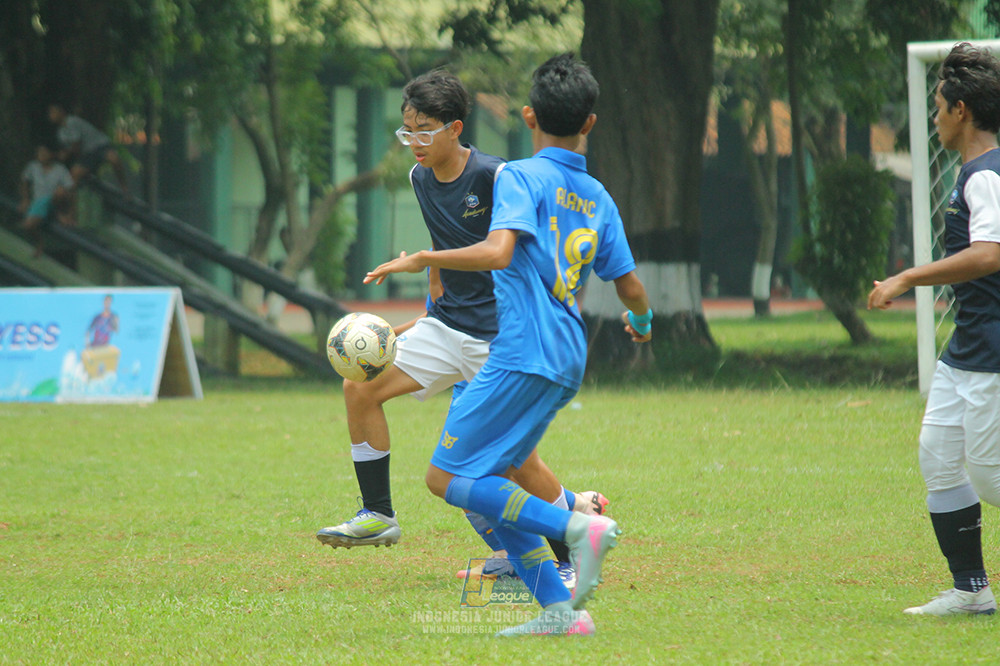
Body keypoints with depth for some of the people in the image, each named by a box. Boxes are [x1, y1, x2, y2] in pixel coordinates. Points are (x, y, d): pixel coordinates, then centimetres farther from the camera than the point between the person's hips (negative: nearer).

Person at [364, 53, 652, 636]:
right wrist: (642, 321, 41)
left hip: (523, 355, -8)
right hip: (566, 365, 8)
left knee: (447, 478, -5)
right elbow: (631, 288, 19)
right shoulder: (598, 198, 15)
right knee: (490, 486, 14)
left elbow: (497, 252, -22)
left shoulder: (521, 177, -5)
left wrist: (421, 260, -11)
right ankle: (560, 611, 4)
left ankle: (577, 527, -19)